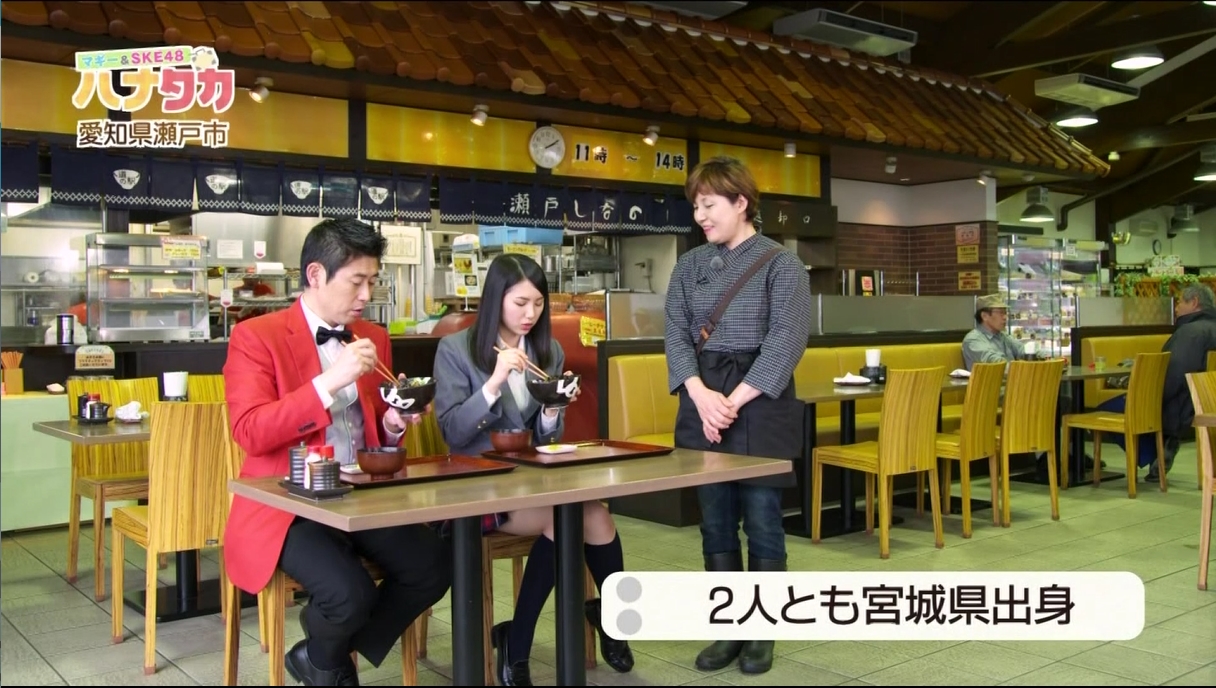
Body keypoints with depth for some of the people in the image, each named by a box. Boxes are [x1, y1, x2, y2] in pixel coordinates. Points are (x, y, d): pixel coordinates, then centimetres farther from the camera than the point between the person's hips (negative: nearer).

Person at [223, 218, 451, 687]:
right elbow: (249, 433, -19)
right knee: (351, 594, -28)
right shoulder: (256, 336, -7)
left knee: (433, 566, -16)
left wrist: (393, 424, -2)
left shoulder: (374, 338, 12)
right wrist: (329, 381, -26)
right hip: (286, 504, -6)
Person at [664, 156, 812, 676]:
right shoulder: (689, 266, 9)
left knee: (761, 520, 2)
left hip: (760, 402, -4)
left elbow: (787, 340, -12)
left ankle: (761, 633, 17)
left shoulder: (781, 264, -4)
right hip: (702, 401, 4)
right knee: (715, 521, 9)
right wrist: (701, 395, -14)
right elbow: (676, 333, 2)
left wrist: (735, 400, -16)